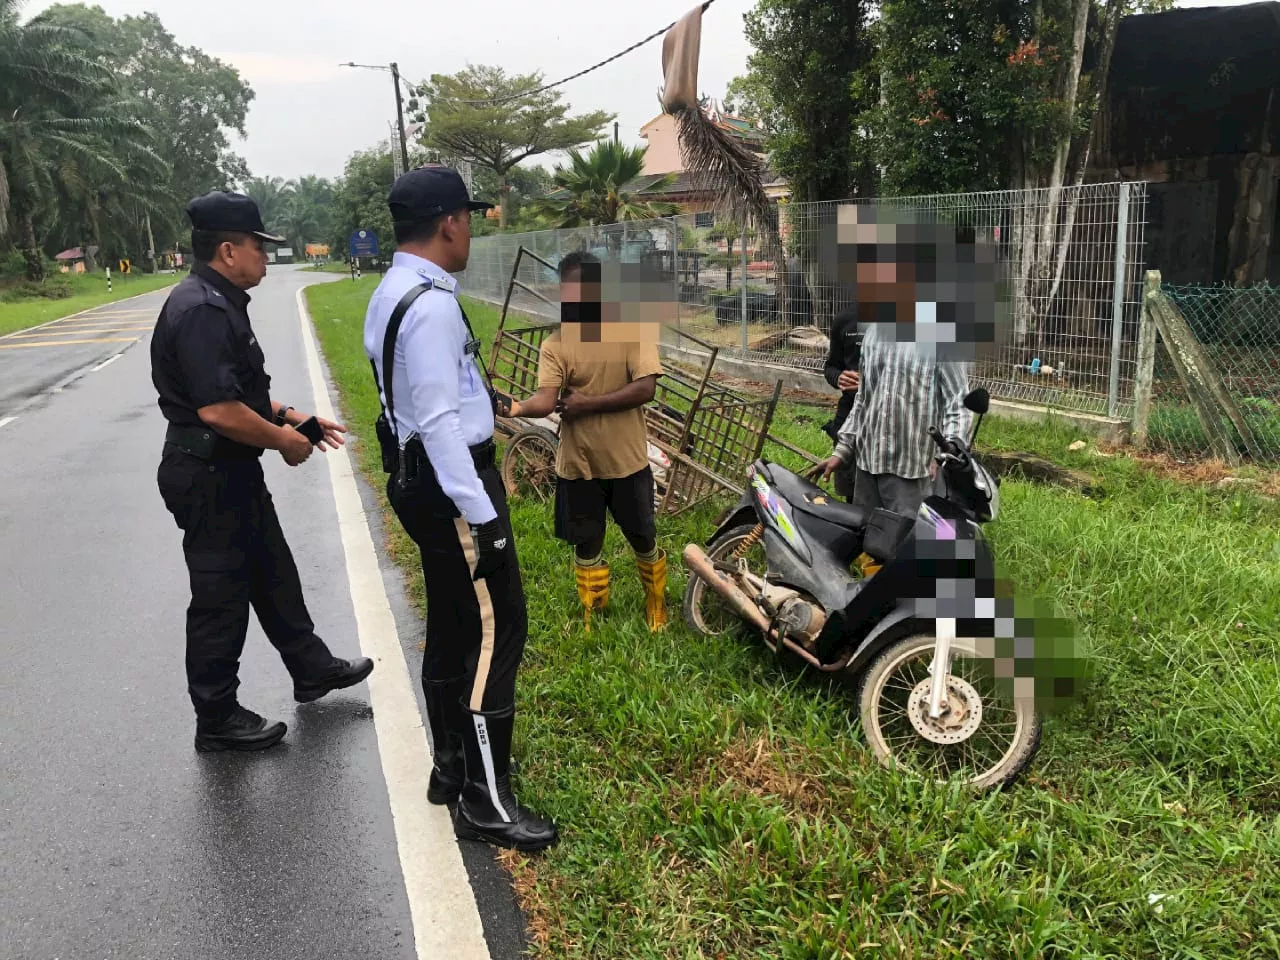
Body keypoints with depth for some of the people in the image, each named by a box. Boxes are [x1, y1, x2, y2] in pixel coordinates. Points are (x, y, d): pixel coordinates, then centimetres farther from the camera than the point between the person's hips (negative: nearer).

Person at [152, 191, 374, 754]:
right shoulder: (201, 310, -23)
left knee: (273, 573, 21)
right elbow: (217, 409, -30)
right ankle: (216, 719, 18)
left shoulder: (220, 303, 11)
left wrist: (292, 417, 12)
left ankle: (311, 669, 38)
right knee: (220, 599, 2)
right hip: (208, 479, -10)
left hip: (234, 474, 10)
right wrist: (284, 441, -17)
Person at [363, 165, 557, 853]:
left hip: (418, 479, 11)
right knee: (496, 632, -4)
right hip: (452, 483, -11)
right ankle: (486, 801, 6)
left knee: (451, 627, 19)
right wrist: (482, 515, -23)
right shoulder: (432, 304, -20)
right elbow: (439, 420, -24)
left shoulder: (391, 296, 13)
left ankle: (452, 766, 33)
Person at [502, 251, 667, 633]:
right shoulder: (554, 345, -6)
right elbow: (546, 400, -19)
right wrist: (515, 407, -41)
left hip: (627, 461, -1)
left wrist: (587, 403, -20)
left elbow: (645, 388, -18)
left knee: (643, 539, 16)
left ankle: (656, 602, 41)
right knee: (586, 544, 15)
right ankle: (593, 613, 36)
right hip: (578, 465, 1)